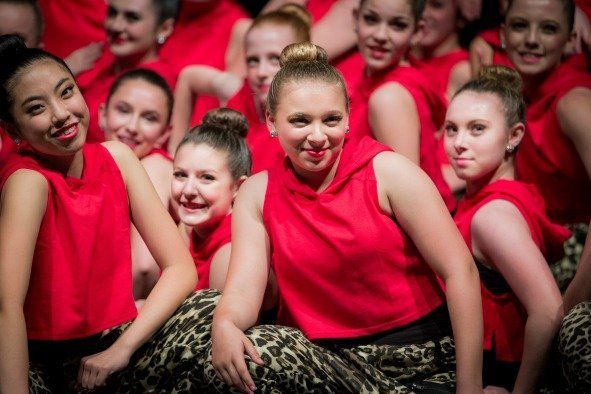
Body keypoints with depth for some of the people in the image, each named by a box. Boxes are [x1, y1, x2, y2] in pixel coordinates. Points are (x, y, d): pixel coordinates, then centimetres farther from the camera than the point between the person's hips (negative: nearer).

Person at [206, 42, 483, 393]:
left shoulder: (386, 170, -7)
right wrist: (225, 325, -32)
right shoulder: (258, 193, 3)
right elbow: (244, 288, -6)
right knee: (235, 361, -26)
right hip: (326, 356, 4)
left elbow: (461, 271, -10)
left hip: (419, 354, -3)